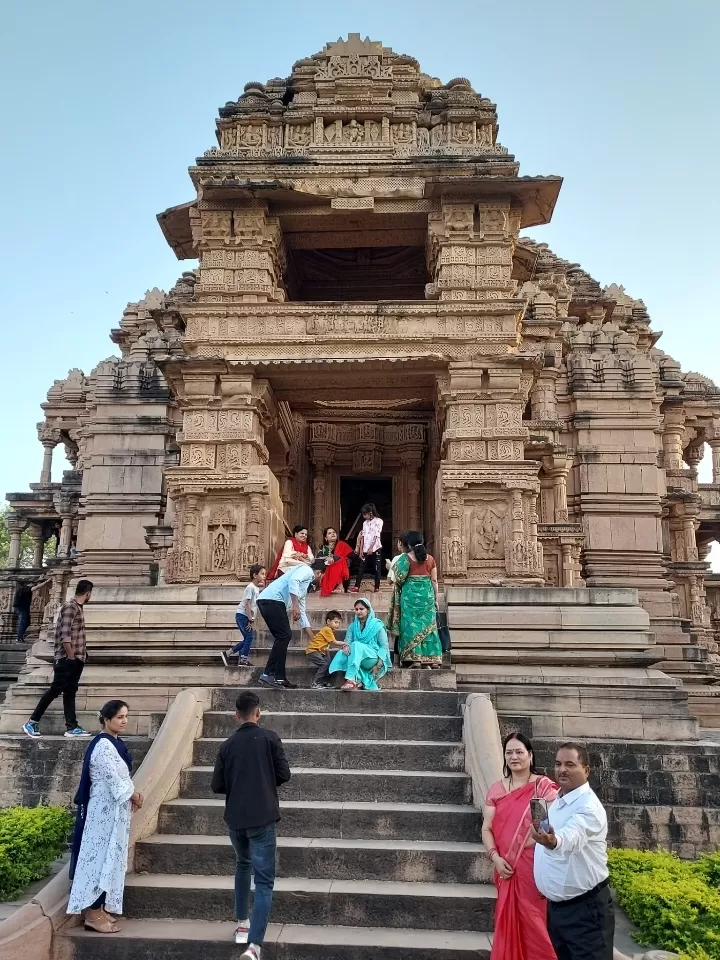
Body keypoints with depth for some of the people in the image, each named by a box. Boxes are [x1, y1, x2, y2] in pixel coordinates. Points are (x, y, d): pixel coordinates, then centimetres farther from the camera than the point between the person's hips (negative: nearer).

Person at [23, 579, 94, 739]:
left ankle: (72, 727, 9)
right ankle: (32, 722, 8)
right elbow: (65, 635, -21)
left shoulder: (77, 608, 15)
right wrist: (71, 657, -19)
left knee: (70, 692, 8)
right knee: (55, 690, -2)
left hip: (75, 659, 9)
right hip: (66, 659, -9)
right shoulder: (70, 607, -15)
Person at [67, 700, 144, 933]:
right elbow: (113, 780, -21)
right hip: (105, 810, -10)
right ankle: (93, 914, 5)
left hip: (115, 810, 10)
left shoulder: (115, 743, 10)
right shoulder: (103, 745, -19)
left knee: (110, 857, 14)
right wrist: (134, 795, -8)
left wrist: (133, 794, 2)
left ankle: (100, 908, 23)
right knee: (101, 856, -3)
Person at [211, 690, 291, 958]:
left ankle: (242, 924, 33)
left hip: (235, 818, 4)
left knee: (243, 865, 29)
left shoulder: (228, 745, 2)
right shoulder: (269, 738, -5)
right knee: (264, 881, -1)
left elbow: (216, 786, 3)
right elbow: (284, 775, -4)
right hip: (262, 818, -4)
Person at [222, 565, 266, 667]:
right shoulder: (250, 587, -17)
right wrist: (251, 620, -21)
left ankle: (227, 653, 16)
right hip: (242, 615, -10)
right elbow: (247, 605, -21)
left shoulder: (257, 588, 11)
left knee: (248, 638, 11)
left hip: (246, 616, 10)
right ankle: (243, 659, -6)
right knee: (250, 636, -12)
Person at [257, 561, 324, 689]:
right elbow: (293, 580, -17)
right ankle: (268, 674, -11)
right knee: (284, 636, -11)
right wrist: (295, 605, -22)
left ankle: (279, 677, 11)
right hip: (271, 600, -10)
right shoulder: (306, 570, 6)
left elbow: (301, 613, 36)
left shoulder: (305, 587, 32)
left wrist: (312, 639, 39)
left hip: (269, 602, 10)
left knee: (284, 636, 11)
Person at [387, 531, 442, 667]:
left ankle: (415, 658, -5)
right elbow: (434, 581, 6)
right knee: (428, 625, 8)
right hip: (427, 593, 3)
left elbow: (400, 579, -7)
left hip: (410, 594, -3)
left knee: (411, 624, 1)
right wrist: (436, 598, 13)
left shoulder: (405, 557, -4)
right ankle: (432, 659, 8)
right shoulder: (430, 558, 6)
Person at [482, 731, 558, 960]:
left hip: (535, 867, -3)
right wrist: (495, 857, -7)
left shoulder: (544, 786, -4)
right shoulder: (496, 790, 7)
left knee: (535, 924, -1)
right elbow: (487, 828, 7)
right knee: (508, 922, 10)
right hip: (506, 869, 4)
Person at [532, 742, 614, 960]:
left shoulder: (589, 806, -22)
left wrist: (552, 841, -62)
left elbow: (571, 837, -43)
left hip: (585, 908, -8)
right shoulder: (556, 801, 6)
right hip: (556, 905, 8)